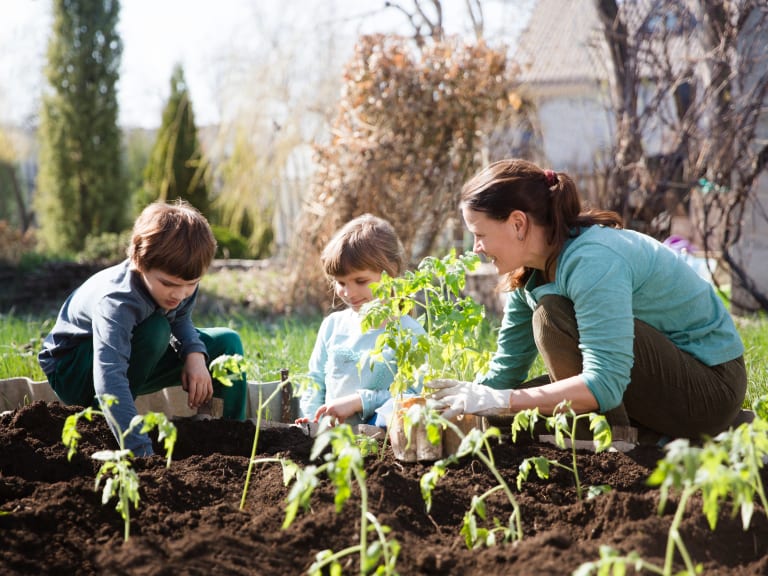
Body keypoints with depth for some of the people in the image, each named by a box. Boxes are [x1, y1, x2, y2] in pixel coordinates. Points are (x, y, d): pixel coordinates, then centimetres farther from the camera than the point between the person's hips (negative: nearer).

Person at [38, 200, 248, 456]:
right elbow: (109, 380, -52)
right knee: (156, 329, -35)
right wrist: (142, 452, -59)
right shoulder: (116, 300, -41)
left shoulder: (182, 279, -19)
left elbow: (181, 322, 3)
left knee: (227, 343, -5)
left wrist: (195, 354, -20)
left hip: (130, 356, 7)